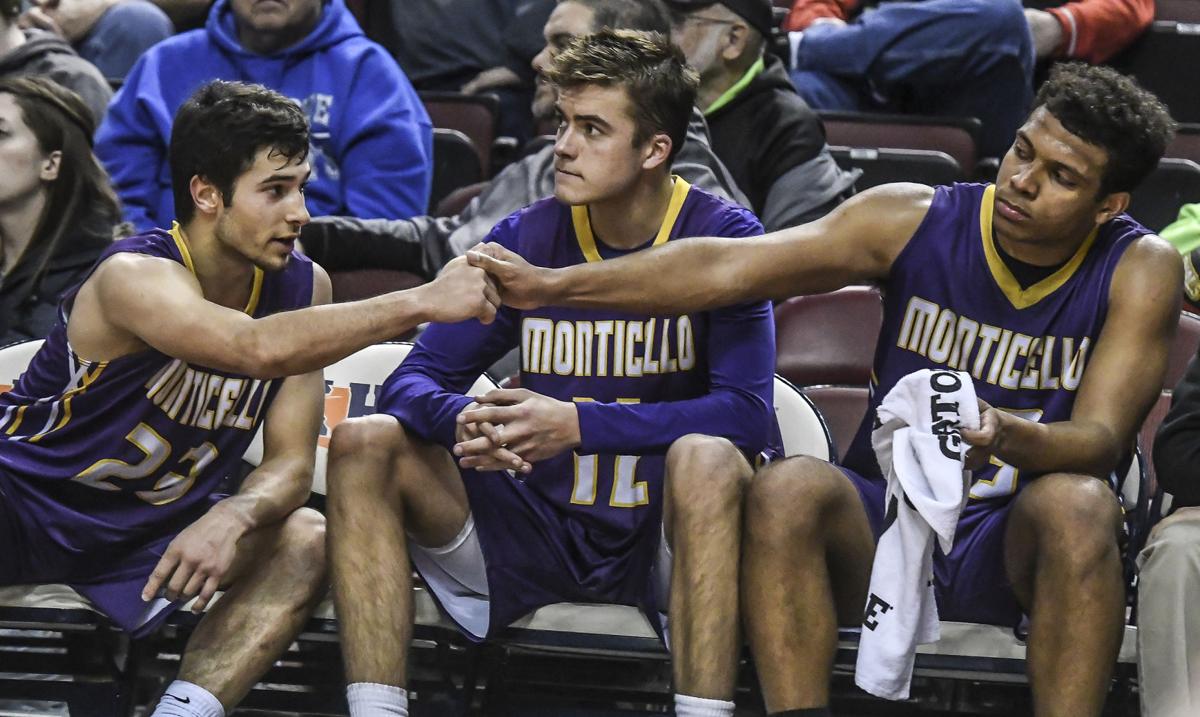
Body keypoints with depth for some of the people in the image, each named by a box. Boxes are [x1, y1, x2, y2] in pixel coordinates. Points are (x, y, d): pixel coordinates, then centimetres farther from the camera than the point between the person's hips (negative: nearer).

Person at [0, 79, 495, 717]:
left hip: (153, 523, 6)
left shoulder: (302, 287, -4)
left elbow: (290, 463, -6)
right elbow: (260, 349, -45)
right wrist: (422, 302, -43)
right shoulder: (133, 276, -25)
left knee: (306, 545, -19)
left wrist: (232, 519, -30)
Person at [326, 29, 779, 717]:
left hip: (666, 533, -4)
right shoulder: (525, 238, 3)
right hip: (537, 526, 4)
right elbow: (415, 380, 2)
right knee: (365, 445, -13)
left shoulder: (723, 237, -7)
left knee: (707, 456, -36)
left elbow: (745, 413, -19)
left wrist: (578, 424, -30)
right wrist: (460, 421, -24)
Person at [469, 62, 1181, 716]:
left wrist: (1006, 435, -39)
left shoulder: (1140, 269, -7)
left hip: (1013, 551, -2)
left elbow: (1101, 440, -16)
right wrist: (554, 285, -19)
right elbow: (727, 268, -10)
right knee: (790, 486, -28)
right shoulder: (914, 221, -4)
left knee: (1079, 504, -34)